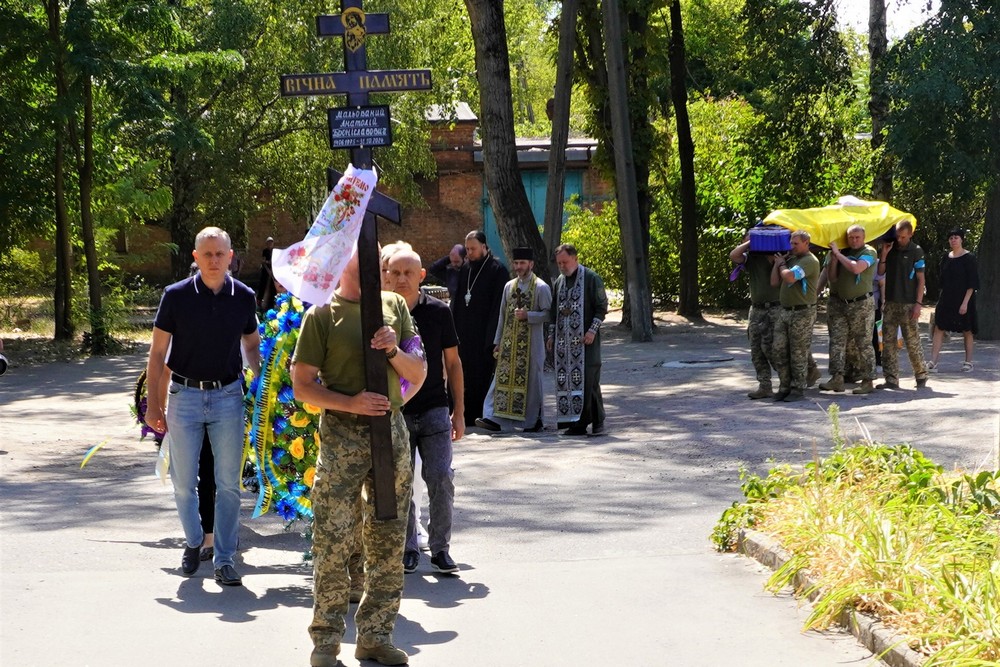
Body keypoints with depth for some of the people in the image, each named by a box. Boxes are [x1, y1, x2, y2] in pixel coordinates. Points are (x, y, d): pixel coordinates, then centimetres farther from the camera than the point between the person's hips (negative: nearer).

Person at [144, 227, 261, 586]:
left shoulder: (244, 297, 0)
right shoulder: (176, 296, -5)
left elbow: (252, 346, 14)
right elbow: (157, 353, -1)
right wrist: (154, 405, -3)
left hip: (228, 396, 1)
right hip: (185, 395, -1)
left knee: (228, 483, 2)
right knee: (184, 482, 7)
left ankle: (224, 560, 10)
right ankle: (194, 541, 30)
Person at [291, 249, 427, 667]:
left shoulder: (393, 306, 11)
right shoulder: (322, 314, -2)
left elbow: (419, 373, 12)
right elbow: (302, 386, -4)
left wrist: (394, 351, -8)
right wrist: (351, 402, -18)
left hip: (392, 429, 5)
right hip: (342, 433, -4)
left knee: (388, 540, 8)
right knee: (333, 541, -5)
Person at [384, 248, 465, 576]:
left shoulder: (438, 311, 1)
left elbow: (452, 362, 8)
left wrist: (459, 410, 6)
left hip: (434, 410, 0)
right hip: (395, 412, 0)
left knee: (441, 478, -8)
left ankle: (440, 548, 4)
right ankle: (408, 549, 17)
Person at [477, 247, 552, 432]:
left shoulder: (541, 287, -4)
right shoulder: (509, 286, 13)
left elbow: (548, 314, -7)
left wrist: (527, 315, -21)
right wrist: (497, 341, 14)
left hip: (531, 342, -5)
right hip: (509, 342, 5)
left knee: (531, 380, 1)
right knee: (503, 378, 0)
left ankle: (535, 420, 11)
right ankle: (496, 418, -1)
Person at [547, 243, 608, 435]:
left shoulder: (591, 279, -4)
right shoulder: (559, 281, 16)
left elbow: (601, 307, -6)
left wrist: (593, 330, -15)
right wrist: (551, 335, 16)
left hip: (586, 340, -6)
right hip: (564, 340, 6)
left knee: (588, 380, -9)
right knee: (566, 380, 1)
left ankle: (597, 421, -2)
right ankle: (577, 421, 5)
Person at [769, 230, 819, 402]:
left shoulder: (809, 261, -12)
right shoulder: (790, 259, 16)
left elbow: (790, 277, -26)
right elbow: (774, 282, 14)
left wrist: (781, 265, -7)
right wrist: (778, 263, 6)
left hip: (802, 313, -8)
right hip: (785, 311, 8)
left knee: (798, 354, -2)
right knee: (779, 351, 5)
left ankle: (797, 390, 5)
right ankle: (785, 387, 13)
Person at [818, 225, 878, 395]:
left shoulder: (869, 252, -4)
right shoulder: (843, 254, 12)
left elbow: (856, 268, -23)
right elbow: (833, 278, 9)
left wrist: (837, 253, -14)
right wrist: (833, 260, -5)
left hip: (861, 304, -6)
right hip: (840, 303, 6)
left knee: (862, 343, -2)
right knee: (837, 340, -3)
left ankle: (868, 381, 3)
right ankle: (837, 378, -6)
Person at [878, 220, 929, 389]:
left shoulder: (916, 251, -3)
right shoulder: (891, 249, 10)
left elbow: (920, 279, -5)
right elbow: (881, 271, 9)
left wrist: (918, 303, -12)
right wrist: (884, 254, -5)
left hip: (908, 304, -5)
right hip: (890, 302, 5)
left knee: (912, 342, -2)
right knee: (888, 341, 1)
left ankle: (921, 375, 14)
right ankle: (891, 380, 4)